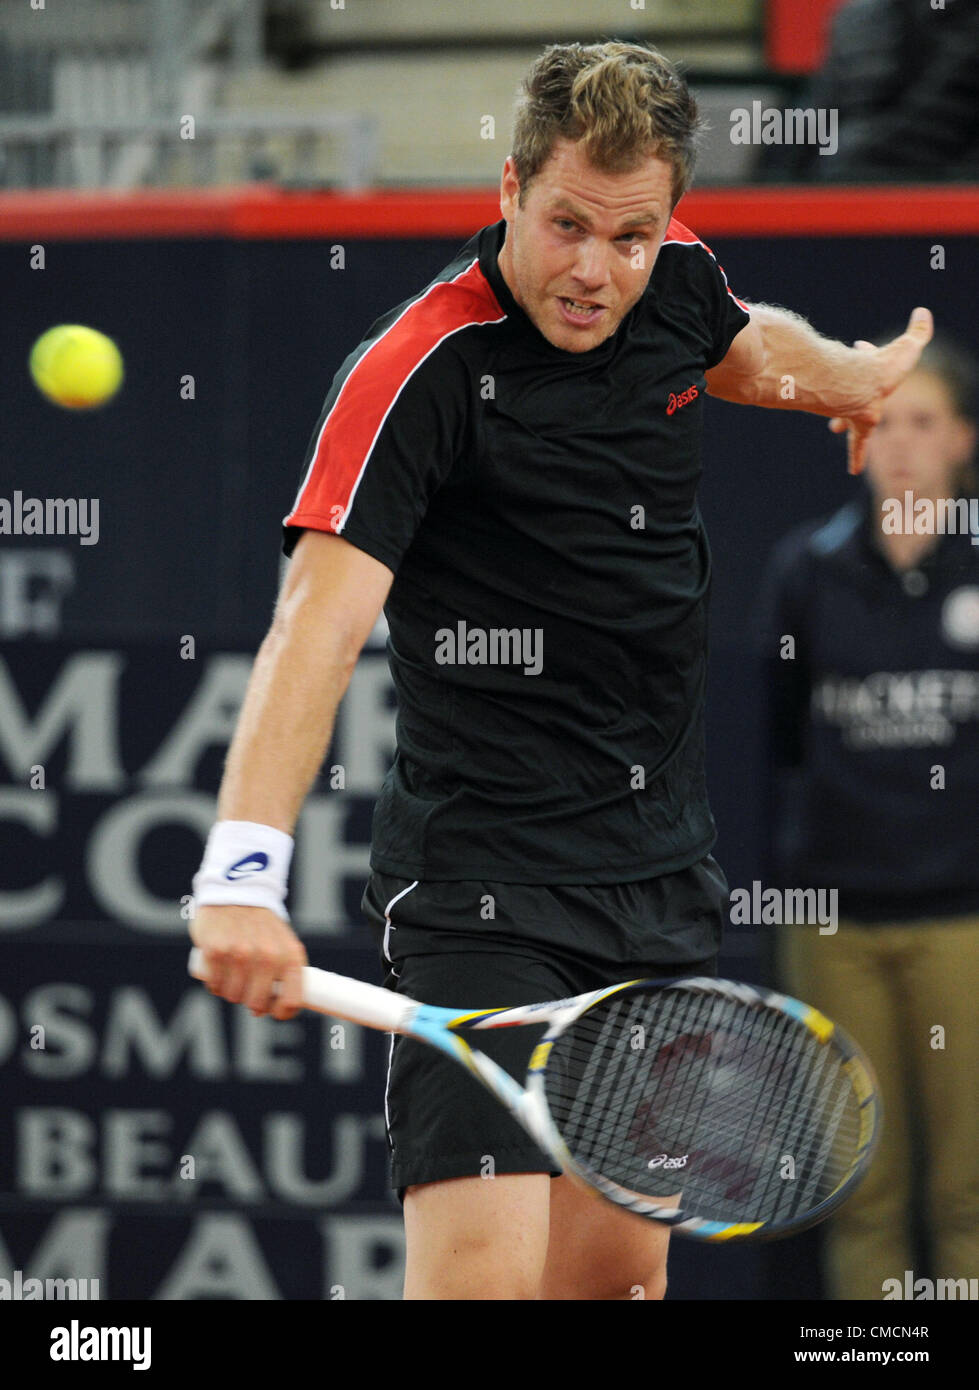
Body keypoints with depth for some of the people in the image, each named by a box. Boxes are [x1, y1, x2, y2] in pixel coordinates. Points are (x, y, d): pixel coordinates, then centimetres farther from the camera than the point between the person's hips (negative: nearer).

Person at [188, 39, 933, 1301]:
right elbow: (318, 623, -31)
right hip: (483, 889, -7)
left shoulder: (676, 282, 2)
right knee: (485, 1272, -19)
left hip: (661, 865, 7)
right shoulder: (417, 374, -20)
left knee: (621, 1261, 9)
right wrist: (244, 873, -44)